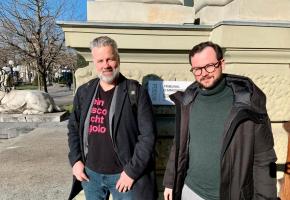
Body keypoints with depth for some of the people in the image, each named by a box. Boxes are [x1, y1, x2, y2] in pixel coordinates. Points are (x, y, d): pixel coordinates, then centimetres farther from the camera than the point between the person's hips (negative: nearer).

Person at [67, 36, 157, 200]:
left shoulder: (136, 92, -10)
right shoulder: (84, 92, 3)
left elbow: (148, 135, -13)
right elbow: (73, 128, 12)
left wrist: (132, 171, -14)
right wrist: (75, 160, 2)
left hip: (123, 174, -4)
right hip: (90, 173, 4)